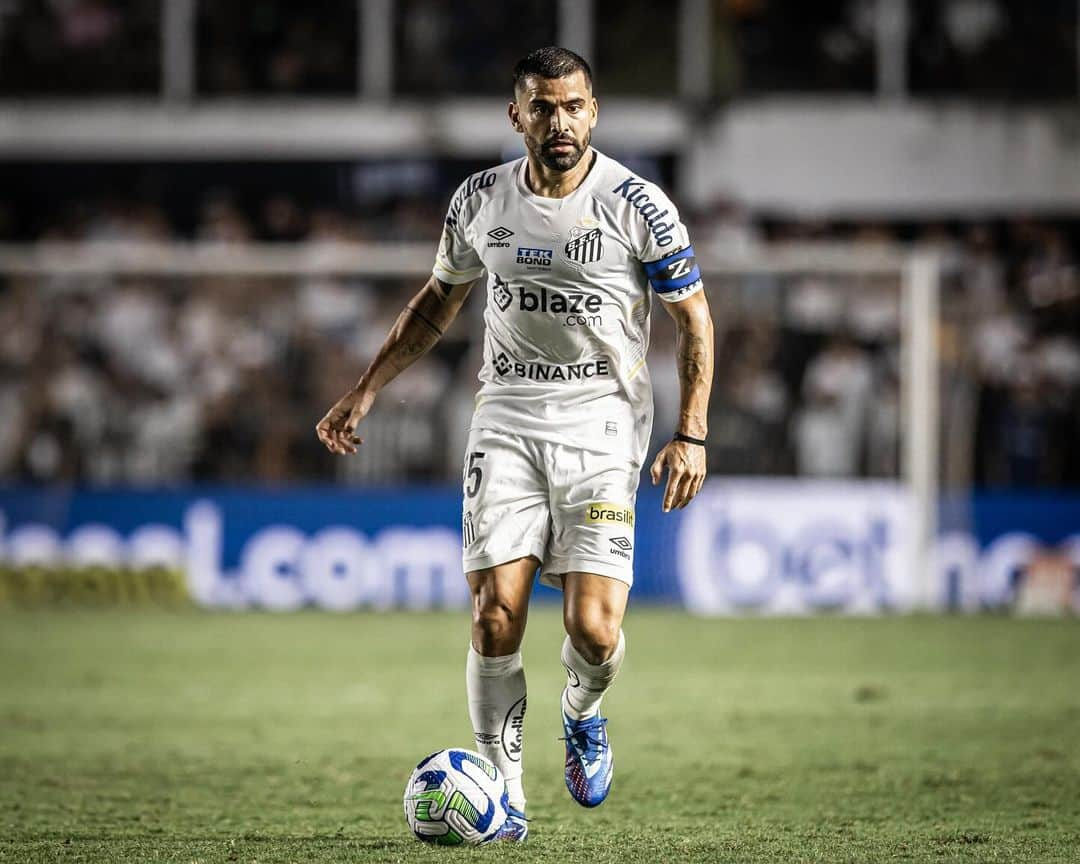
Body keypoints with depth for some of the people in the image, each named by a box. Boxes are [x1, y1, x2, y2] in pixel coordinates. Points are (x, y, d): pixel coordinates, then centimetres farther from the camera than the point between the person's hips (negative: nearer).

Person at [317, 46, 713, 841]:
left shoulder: (638, 206, -7)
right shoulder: (481, 201, 3)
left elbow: (695, 320, 0)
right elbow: (437, 303, 19)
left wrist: (691, 435, -8)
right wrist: (366, 392, 15)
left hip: (601, 427, -2)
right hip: (506, 421, 2)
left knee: (595, 632, -13)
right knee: (495, 617, -10)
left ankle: (582, 714, 23)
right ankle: (505, 795, 4)